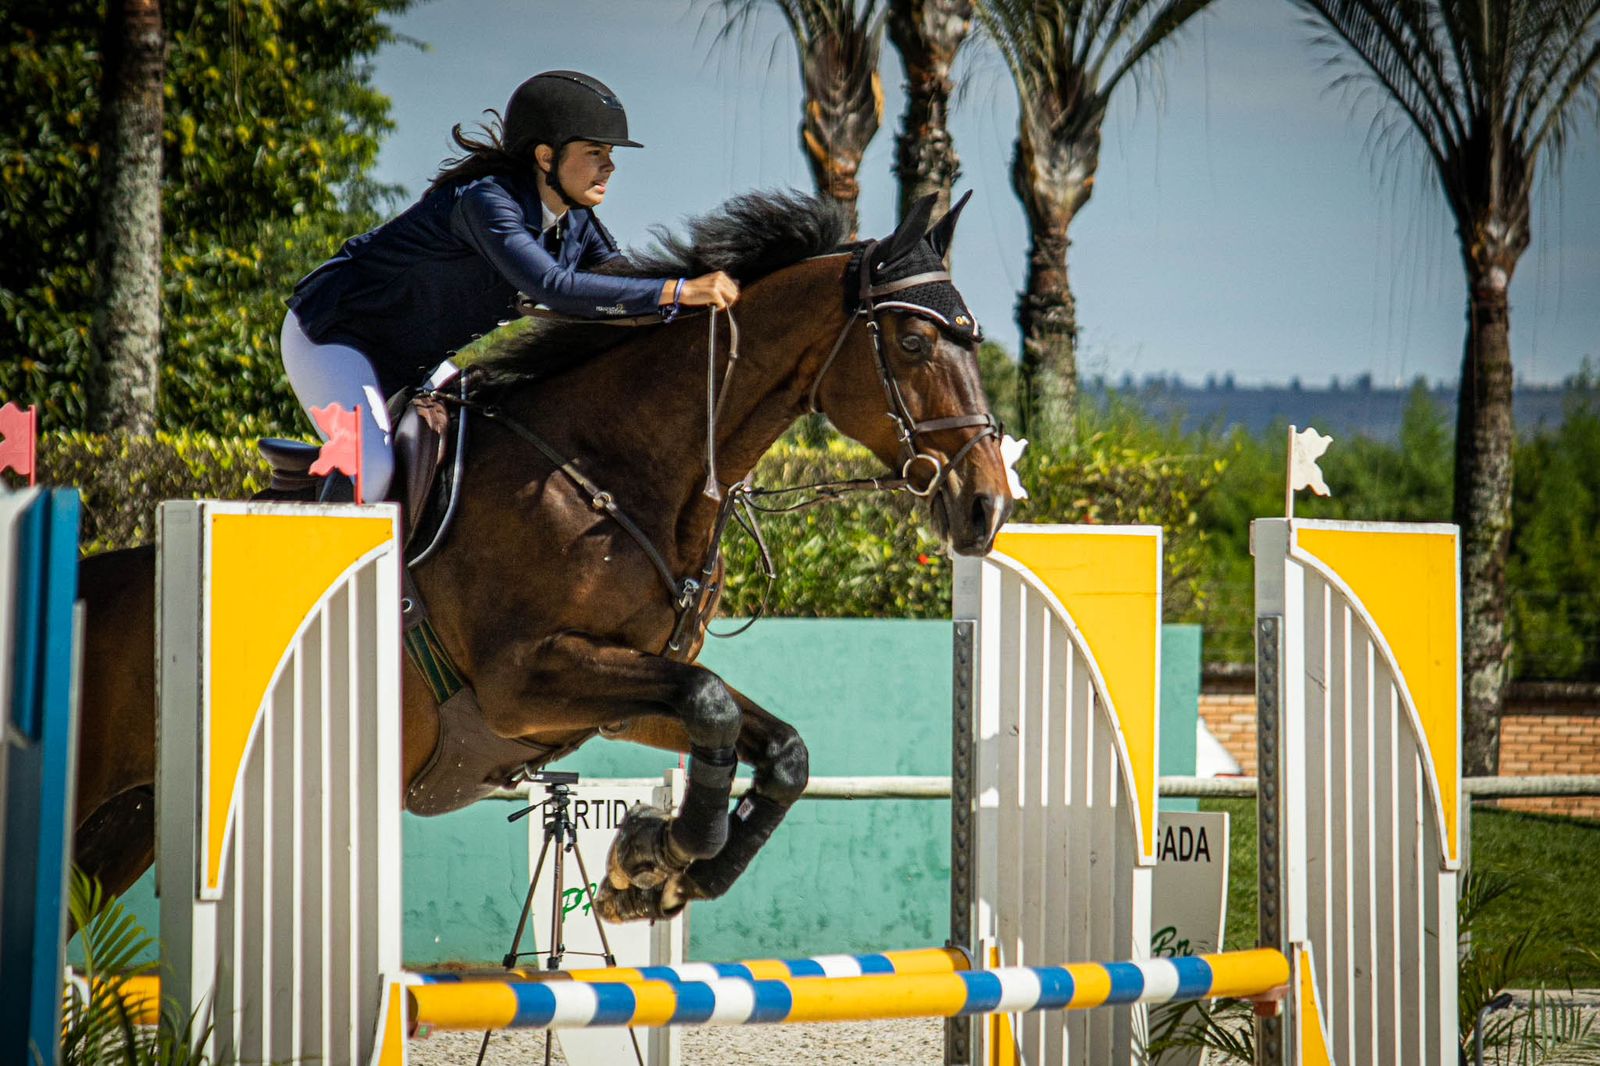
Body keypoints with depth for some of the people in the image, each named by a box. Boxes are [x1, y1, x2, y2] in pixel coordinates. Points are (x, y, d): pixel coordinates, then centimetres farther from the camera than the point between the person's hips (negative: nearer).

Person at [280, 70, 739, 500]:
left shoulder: (576, 224, -5)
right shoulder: (483, 200, -32)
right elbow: (552, 287, -45)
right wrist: (679, 291, -49)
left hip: (413, 363, 9)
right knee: (371, 474, -28)